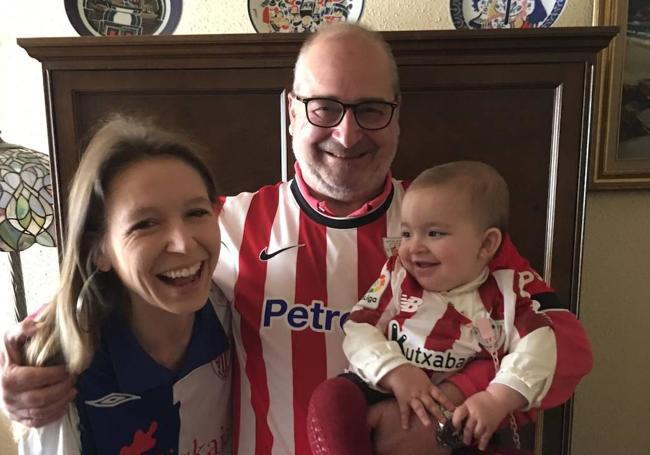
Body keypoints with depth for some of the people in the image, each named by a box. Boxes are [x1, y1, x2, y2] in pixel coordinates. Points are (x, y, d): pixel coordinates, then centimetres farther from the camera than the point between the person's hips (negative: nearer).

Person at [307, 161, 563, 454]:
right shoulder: (397, 278, 1)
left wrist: (497, 399, -22)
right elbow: (359, 329, -5)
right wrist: (395, 373, -21)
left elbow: (537, 344, -10)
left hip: (468, 423, 1)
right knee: (329, 397, -24)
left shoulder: (505, 295, 0)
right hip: (388, 403, 0)